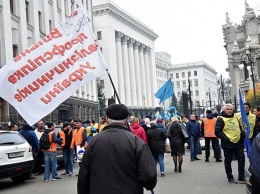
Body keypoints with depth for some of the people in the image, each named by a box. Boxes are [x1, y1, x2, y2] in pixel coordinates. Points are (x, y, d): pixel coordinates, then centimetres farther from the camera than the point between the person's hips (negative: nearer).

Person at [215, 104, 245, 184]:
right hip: (228, 144, -6)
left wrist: (243, 135, 6)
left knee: (241, 159, 4)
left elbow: (240, 128, 24)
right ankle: (230, 177, 18)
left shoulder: (235, 118, 14)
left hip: (238, 143, 6)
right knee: (228, 161, 4)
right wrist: (225, 139, -18)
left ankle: (241, 178, 13)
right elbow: (217, 131, -13)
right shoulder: (221, 119, -7)